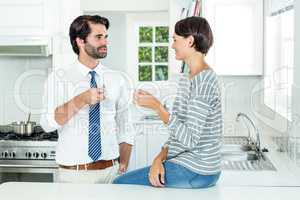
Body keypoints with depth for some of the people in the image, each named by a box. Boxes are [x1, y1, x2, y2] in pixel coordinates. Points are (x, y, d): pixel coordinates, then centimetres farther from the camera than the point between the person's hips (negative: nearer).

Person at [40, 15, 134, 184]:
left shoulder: (118, 80, 4)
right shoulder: (58, 78, -3)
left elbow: (125, 130, 6)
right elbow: (48, 124, -16)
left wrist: (123, 169, 0)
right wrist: (81, 100, -27)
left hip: (111, 172, 2)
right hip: (73, 174, -2)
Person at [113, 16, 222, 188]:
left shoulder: (204, 80, -19)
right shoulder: (187, 79, 12)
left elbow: (190, 139, -24)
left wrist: (157, 106, -22)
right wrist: (161, 157, -4)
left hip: (195, 172, -9)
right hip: (187, 164, 9)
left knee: (120, 184, -6)